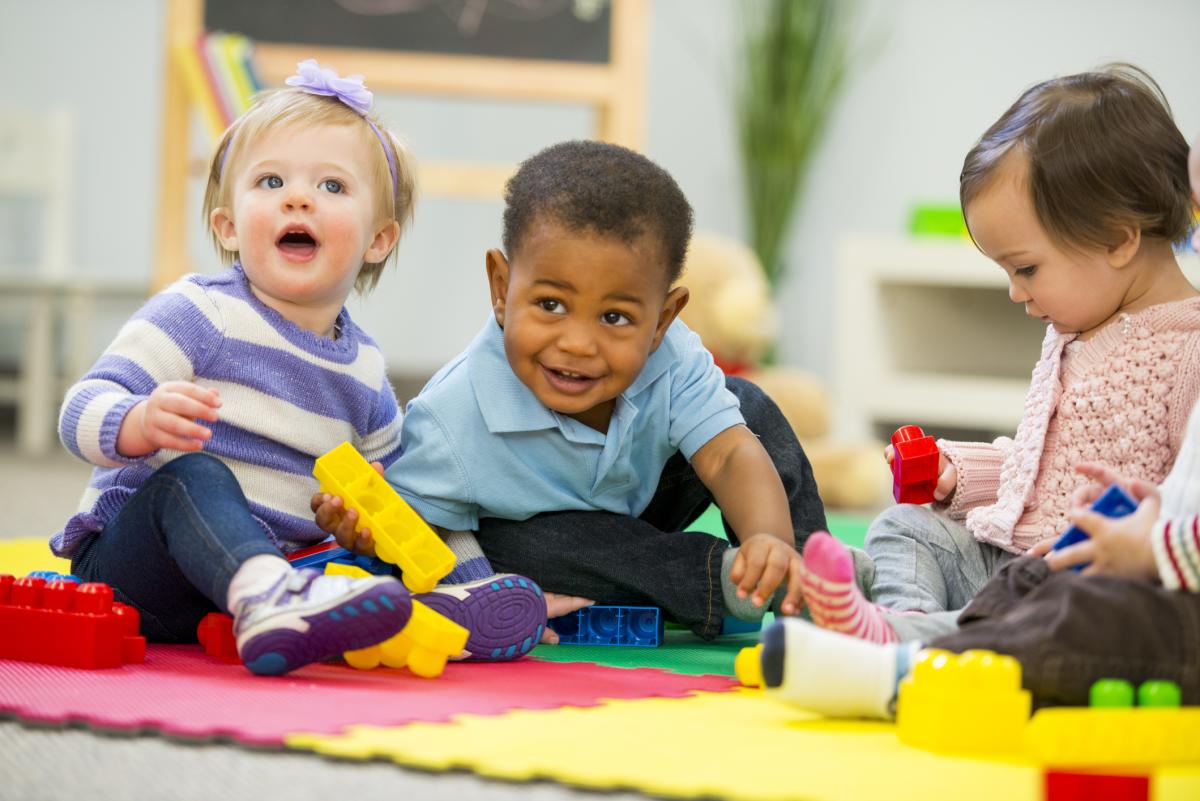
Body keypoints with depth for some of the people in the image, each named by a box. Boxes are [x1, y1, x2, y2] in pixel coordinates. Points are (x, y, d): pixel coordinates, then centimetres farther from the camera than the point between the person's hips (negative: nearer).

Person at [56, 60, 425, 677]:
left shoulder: (364, 372, 12)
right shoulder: (197, 314, -6)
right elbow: (82, 412, -15)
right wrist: (142, 423, -38)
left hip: (270, 558, 6)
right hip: (134, 554, -6)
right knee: (192, 476, -36)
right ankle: (269, 600, -63)